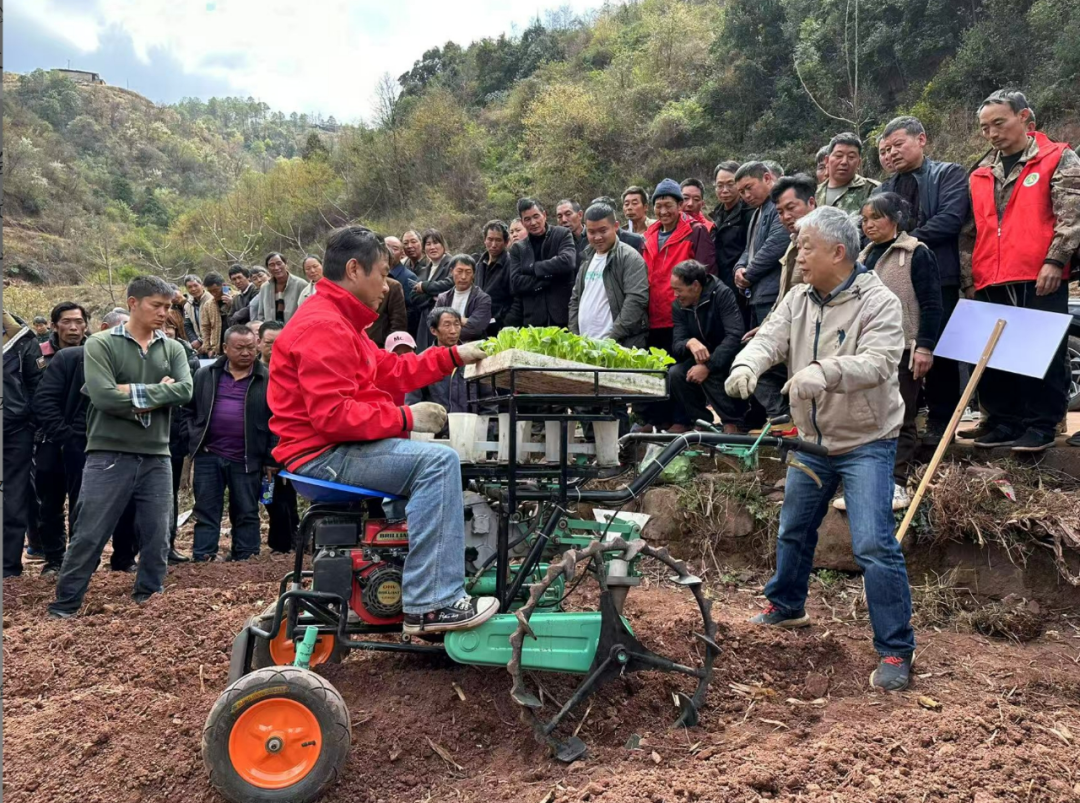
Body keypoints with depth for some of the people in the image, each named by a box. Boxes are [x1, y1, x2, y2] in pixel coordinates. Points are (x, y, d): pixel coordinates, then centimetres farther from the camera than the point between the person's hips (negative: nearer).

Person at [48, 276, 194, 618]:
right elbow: (103, 396, -16)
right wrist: (157, 395, -10)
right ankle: (64, 607, 15)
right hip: (109, 454, -3)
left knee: (157, 538, 7)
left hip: (156, 457, 4)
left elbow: (185, 390, -8)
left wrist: (136, 392, -15)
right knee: (89, 536, 1)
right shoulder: (101, 344, -2)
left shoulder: (173, 349, 8)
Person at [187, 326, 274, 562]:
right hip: (207, 456, 2)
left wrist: (270, 460, -4)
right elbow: (191, 411, 11)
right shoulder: (205, 375, 7)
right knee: (206, 512, 6)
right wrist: (194, 443, 2)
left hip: (247, 460, -2)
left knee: (246, 514, 7)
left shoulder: (267, 380, 0)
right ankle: (201, 559, 11)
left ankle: (245, 561, 15)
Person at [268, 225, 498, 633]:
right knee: (438, 461, -23)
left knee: (440, 456, 20)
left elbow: (392, 370, 19)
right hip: (321, 455, -11)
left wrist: (453, 356, 15)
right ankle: (431, 606, -22)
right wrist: (405, 418, -21)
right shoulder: (322, 326, -18)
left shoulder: (339, 321, 17)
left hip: (341, 446, 11)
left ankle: (455, 571, 23)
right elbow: (331, 415, -27)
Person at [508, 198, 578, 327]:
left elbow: (567, 262, -16)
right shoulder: (517, 248, 9)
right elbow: (515, 284, -3)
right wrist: (549, 277, -10)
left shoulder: (562, 235, 3)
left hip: (564, 316, -2)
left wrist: (533, 267, -8)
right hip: (533, 319, 2)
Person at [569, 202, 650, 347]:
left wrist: (612, 337, -19)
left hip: (618, 346, -7)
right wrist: (574, 336, 9)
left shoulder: (630, 257, -8)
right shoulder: (588, 258, 16)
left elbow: (636, 300, -17)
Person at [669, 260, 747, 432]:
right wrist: (690, 343, -35)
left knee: (709, 375, -32)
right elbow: (676, 345, -10)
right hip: (701, 359, 5)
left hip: (728, 358, -5)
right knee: (675, 374, -20)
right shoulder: (678, 306, -1)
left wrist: (708, 366, -36)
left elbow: (734, 336, -28)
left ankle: (734, 423, -15)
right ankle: (701, 421, -7)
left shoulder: (722, 294, -18)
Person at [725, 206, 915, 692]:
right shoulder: (798, 300, 2)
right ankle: (786, 606, 43)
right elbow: (769, 339, -10)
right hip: (813, 441, 7)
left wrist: (824, 371, -48)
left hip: (866, 442, -6)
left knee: (875, 546, -13)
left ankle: (895, 651, 1)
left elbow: (878, 361, -30)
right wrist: (747, 365, -33)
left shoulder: (878, 302, -15)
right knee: (793, 530, 19)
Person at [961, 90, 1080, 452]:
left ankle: (1041, 425, 9)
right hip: (992, 282, 6)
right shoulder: (981, 174, 17)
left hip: (1039, 279, -5)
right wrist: (967, 268, 12)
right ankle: (1004, 421, 21)